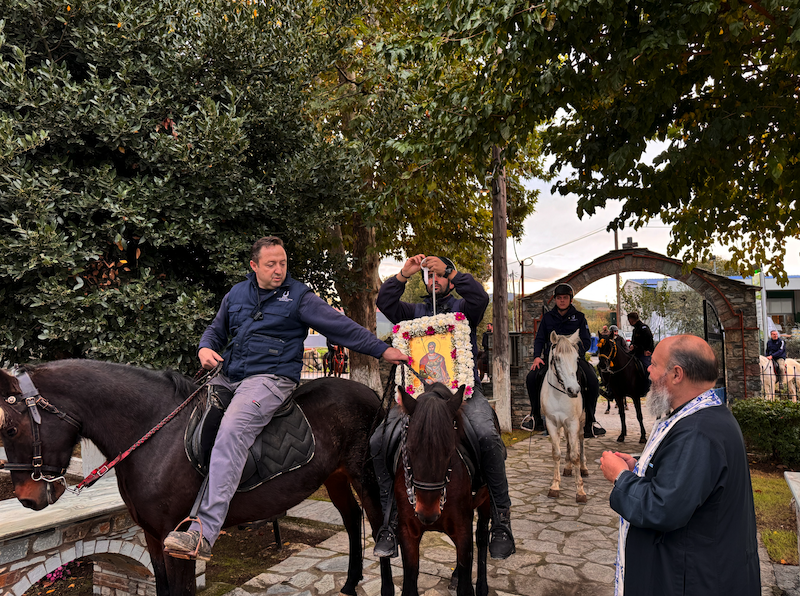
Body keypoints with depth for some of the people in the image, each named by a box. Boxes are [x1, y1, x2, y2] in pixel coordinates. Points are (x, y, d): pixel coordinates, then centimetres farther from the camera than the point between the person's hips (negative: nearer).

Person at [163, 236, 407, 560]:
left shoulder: (299, 296, 2)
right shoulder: (236, 294, 16)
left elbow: (342, 326, 1)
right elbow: (216, 329, 28)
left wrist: (383, 350, -2)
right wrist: (206, 349, 5)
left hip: (269, 378, -7)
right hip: (227, 377, 7)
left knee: (232, 430, -30)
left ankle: (203, 535, -35)